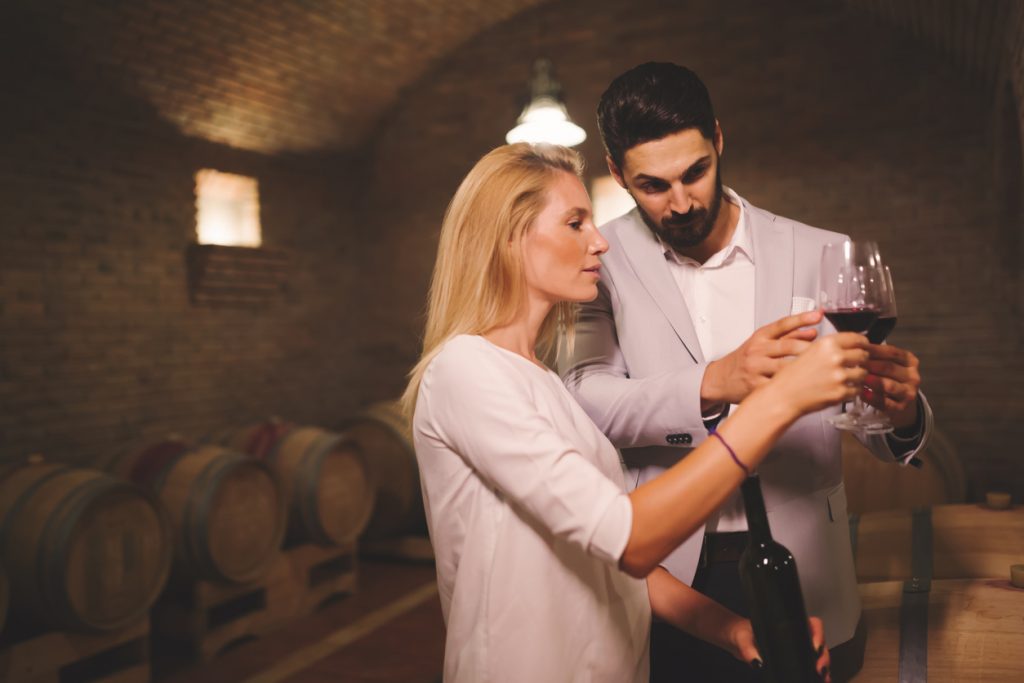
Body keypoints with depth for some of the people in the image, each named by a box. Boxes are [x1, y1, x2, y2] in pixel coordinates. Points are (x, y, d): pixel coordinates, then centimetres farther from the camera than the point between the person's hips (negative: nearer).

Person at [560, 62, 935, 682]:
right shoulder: (603, 261, -5)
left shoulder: (822, 257, 0)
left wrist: (902, 411, -20)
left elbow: (863, 415, 3)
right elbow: (584, 396, -17)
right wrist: (715, 382, -32)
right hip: (665, 581, -1)